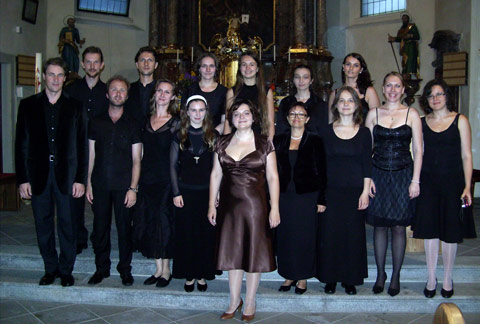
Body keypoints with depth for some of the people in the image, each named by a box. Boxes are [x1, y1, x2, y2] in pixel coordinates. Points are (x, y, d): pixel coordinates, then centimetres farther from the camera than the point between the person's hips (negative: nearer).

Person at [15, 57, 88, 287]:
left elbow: (82, 146, 2)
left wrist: (80, 179, -5)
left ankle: (66, 270, 18)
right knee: (43, 225, 9)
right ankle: (50, 269, 23)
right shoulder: (28, 105, 7)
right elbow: (21, 145, 4)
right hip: (38, 175, 1)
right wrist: (22, 179, -2)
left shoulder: (75, 107, 5)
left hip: (66, 174, -1)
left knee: (67, 225, 4)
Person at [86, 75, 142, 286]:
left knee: (124, 228, 3)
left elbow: (136, 160, 1)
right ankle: (102, 267, 22)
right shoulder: (97, 123, 9)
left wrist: (133, 188, -7)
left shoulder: (132, 125, 3)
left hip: (123, 186, -2)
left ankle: (125, 269, 18)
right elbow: (91, 156, 9)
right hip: (100, 185, 2)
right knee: (100, 227, 7)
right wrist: (88, 183, 2)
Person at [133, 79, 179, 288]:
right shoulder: (146, 121, 10)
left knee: (164, 222, 0)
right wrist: (137, 181, 8)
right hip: (147, 178, 5)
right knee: (148, 222, 7)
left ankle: (166, 270, 15)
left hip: (166, 179, -5)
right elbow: (142, 152, 13)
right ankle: (158, 268, 21)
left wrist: (176, 186, -12)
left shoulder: (175, 123, -3)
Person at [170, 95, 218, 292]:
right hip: (185, 192, 0)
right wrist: (176, 192, -2)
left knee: (206, 233, 5)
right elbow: (173, 165, 4)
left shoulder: (213, 136, 2)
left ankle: (202, 275, 19)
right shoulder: (179, 136, 3)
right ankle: (189, 275, 18)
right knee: (186, 233, 5)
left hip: (207, 191, 0)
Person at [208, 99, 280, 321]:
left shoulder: (264, 143, -1)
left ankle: (250, 303, 20)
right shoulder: (223, 143, 7)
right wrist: (211, 205, 5)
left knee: (253, 253, 5)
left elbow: (272, 177, -2)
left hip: (255, 204, -2)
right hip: (229, 205, 3)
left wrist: (274, 208, -8)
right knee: (232, 252, 10)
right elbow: (215, 174, 10)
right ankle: (234, 301, 24)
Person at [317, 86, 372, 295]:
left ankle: (350, 279, 18)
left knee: (353, 234, 5)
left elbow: (367, 164, 3)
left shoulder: (364, 133, 4)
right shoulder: (327, 132, 4)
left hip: (355, 191, 0)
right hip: (331, 190, 0)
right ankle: (330, 278, 17)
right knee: (329, 233, 3)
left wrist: (365, 191, -5)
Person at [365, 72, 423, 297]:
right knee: (379, 226, 6)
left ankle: (396, 276, 17)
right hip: (378, 175, 1)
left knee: (399, 226, 3)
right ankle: (380, 273, 21)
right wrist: (367, 177, -2)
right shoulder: (373, 114, 6)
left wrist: (415, 180, -6)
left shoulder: (412, 114, 2)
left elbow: (418, 150, 1)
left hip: (403, 176, -1)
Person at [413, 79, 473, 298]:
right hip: (428, 181, 2)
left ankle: (447, 279, 19)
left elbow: (466, 156, -1)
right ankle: (431, 278, 16)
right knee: (430, 230, 4)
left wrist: (467, 186, -7)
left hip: (452, 181, -2)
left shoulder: (460, 121, 1)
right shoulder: (422, 122, 8)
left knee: (450, 230, 4)